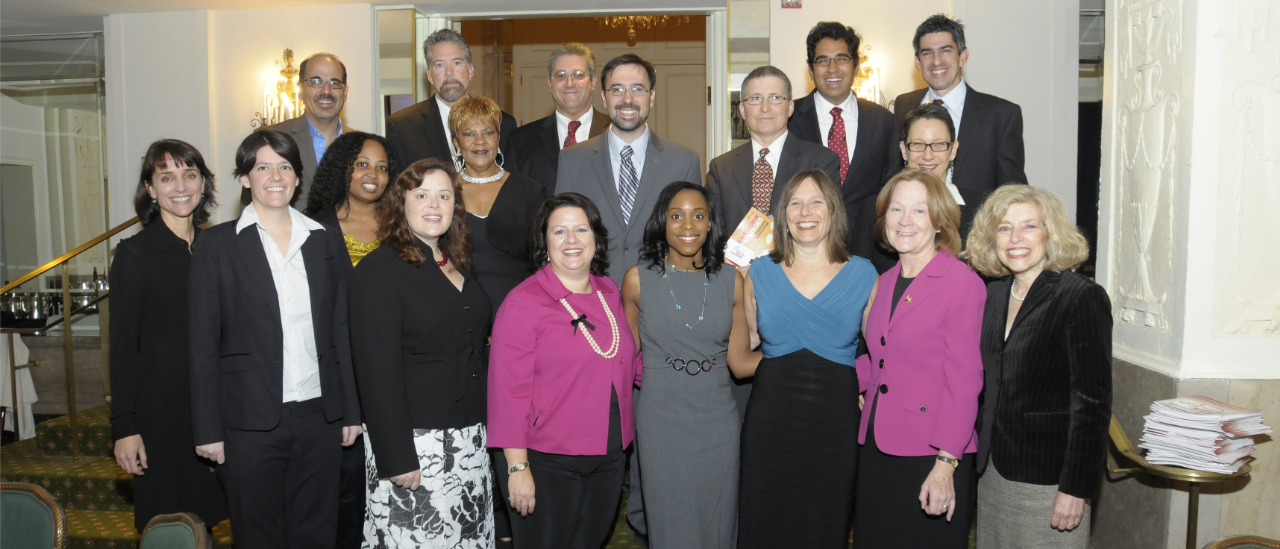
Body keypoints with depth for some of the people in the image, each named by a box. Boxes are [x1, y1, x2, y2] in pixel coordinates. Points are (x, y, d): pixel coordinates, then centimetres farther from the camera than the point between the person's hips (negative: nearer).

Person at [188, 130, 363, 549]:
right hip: (250, 421, -3)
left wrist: (351, 412, 7)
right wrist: (208, 430, -6)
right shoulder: (216, 244, -1)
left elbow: (340, 333, 10)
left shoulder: (325, 243, 8)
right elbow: (203, 343, -2)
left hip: (320, 419, 3)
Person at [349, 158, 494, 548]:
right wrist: (396, 458, -19)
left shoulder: (458, 264, 11)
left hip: (469, 440, 7)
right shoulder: (379, 270, -11)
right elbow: (377, 372, -16)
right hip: (414, 442, -7)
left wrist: (488, 428, 13)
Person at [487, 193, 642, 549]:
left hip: (608, 459, 6)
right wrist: (518, 467, -17)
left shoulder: (609, 292, 7)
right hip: (546, 463, -6)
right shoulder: (523, 302, -12)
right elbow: (509, 390, -15)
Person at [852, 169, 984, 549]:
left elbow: (964, 382, -14)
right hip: (877, 448, 7)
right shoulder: (885, 282, 12)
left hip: (931, 457, -6)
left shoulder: (963, 283, -10)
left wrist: (945, 464, -17)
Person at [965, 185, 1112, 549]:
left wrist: (1076, 488, -17)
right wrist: (982, 457, 9)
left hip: (1049, 479, -6)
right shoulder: (993, 294, 9)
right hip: (993, 471, 6)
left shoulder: (1082, 297, -11)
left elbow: (1092, 402, -14)